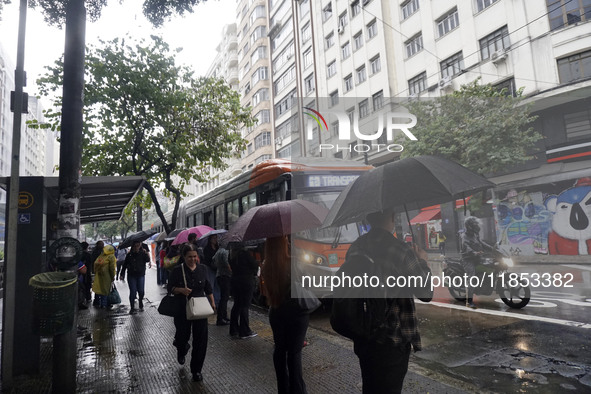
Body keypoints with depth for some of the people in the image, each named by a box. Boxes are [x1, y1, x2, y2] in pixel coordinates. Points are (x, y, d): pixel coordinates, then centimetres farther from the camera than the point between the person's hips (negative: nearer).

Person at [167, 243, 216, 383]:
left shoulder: (202, 269, 2)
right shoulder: (177, 270, -8)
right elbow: (170, 288, -3)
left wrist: (212, 302, 10)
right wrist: (181, 290, -22)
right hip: (182, 310, -2)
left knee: (201, 340, 0)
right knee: (183, 335, 12)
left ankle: (196, 370, 17)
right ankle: (181, 350, 52)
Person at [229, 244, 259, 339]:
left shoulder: (232, 257, 10)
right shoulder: (245, 254, -9)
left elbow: (232, 269, 8)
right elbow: (255, 265, -10)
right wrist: (254, 275, 8)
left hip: (234, 281, 6)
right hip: (246, 281, -6)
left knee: (236, 305, 16)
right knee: (245, 306, -2)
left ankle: (233, 330, 23)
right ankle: (245, 332, 3)